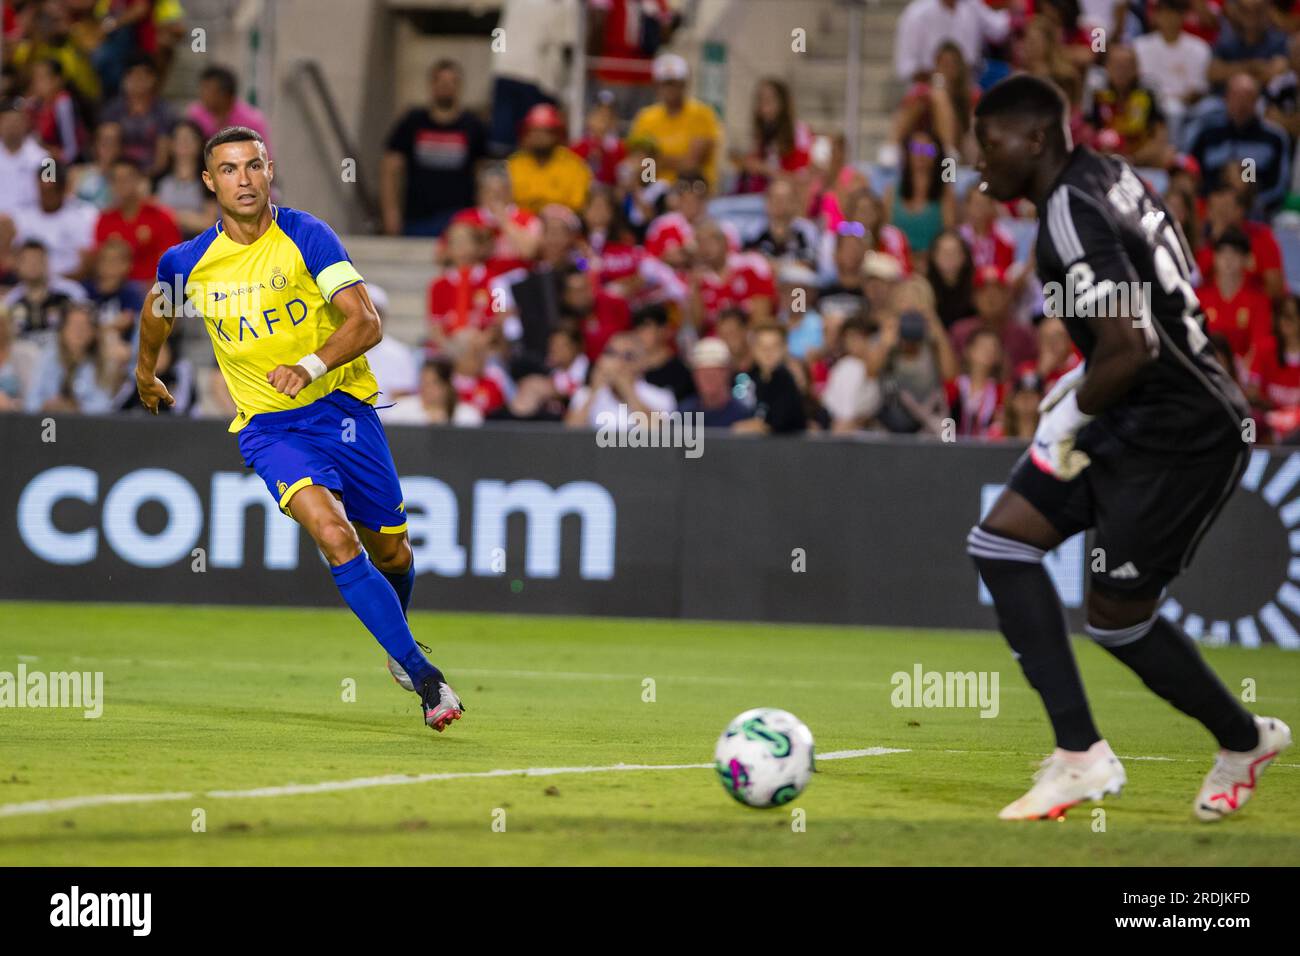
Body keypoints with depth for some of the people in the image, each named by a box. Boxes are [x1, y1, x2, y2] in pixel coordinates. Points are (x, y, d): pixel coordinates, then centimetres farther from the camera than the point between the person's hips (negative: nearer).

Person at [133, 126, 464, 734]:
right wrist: (146, 370, 37)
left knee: (391, 554, 8)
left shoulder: (306, 237, -11)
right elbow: (158, 306, 23)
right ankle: (422, 676, -24)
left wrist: (310, 366, -35)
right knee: (334, 536, -25)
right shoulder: (187, 263, -2)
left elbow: (366, 322, -19)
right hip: (268, 427, 0)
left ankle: (398, 646, 43)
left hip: (342, 406, 0)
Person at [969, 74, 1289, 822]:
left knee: (1116, 616, 2)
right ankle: (1081, 756, 4)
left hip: (1182, 436, -10)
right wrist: (1085, 384, 16)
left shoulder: (1072, 214, -22)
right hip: (1136, 422, 10)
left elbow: (1130, 347, -30)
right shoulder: (1111, 177, 8)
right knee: (1001, 542, 4)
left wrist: (1076, 412, -13)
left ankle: (1247, 741, 26)